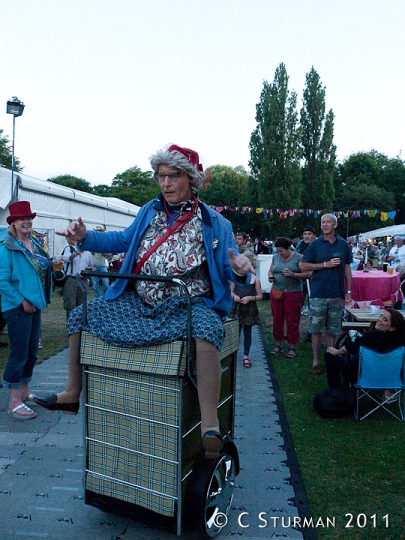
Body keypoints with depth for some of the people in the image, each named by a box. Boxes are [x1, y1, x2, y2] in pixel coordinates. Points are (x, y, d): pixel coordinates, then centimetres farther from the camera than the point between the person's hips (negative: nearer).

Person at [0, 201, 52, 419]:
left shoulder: (35, 245, 11)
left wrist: (42, 299, 9)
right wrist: (21, 301, -16)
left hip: (34, 305, 7)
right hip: (18, 308, -7)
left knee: (32, 352, 15)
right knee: (19, 353, -4)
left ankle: (24, 391, 30)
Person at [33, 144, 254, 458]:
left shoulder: (213, 222, -2)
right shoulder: (150, 211, 13)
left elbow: (227, 265, -6)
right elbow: (125, 240, 21)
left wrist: (239, 269, -31)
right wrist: (86, 238, 7)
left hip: (186, 306, -5)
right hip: (138, 302, 6)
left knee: (206, 328, -39)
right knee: (81, 315, 4)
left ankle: (210, 425, -34)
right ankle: (72, 394, 19)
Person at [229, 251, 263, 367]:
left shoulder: (255, 279, -2)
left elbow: (260, 296, -1)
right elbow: (231, 291, 10)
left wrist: (250, 298, -16)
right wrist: (234, 296, -11)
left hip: (249, 309, -1)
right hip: (237, 308, 2)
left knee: (247, 332, 5)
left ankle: (246, 356, 14)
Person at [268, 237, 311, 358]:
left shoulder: (298, 258, -5)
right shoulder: (275, 257, 9)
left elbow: (307, 274, -8)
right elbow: (270, 271, 20)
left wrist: (292, 274, -21)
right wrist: (271, 277, -2)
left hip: (293, 293, -4)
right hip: (276, 293, 5)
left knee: (292, 321, 1)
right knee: (277, 320, 9)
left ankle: (292, 347, 13)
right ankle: (278, 345, 22)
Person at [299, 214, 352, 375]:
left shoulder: (343, 245, 6)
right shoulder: (315, 244, 0)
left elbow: (347, 268, 11)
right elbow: (304, 266, -2)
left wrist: (349, 291, 7)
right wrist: (326, 264, -11)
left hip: (337, 294, 2)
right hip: (318, 293, -2)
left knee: (333, 329, 10)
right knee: (316, 328, 3)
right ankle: (315, 361, 14)